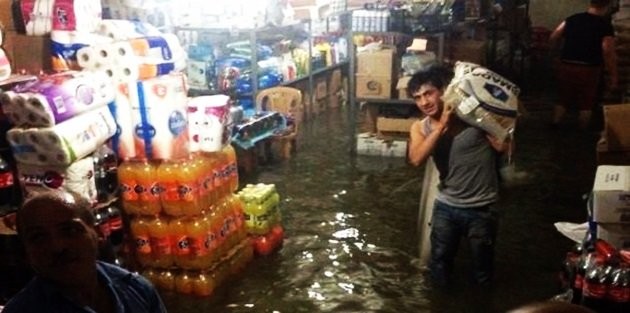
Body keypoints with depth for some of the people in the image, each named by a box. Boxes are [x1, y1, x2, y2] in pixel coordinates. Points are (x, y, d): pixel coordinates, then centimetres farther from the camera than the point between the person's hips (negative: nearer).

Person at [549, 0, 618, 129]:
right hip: (588, 70, -3)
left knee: (564, 100, 19)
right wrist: (613, 76, -5)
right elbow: (608, 54, -13)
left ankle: (553, 127, 21)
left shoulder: (572, 19, 3)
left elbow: (553, 38, 7)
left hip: (565, 67, 4)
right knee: (586, 104, 12)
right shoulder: (605, 26, -9)